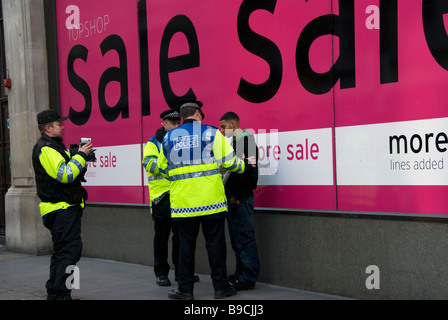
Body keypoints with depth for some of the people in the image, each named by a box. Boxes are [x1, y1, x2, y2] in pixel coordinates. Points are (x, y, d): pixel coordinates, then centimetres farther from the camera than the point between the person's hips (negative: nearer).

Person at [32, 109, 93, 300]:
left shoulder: (54, 147, 21)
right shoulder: (45, 149, -13)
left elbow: (69, 174, 21)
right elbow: (65, 175, -24)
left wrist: (81, 159, 6)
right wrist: (81, 155, -14)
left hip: (66, 207, 11)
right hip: (62, 208, -11)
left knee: (62, 251, 15)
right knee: (70, 250, -14)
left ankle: (53, 292, 21)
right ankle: (61, 294, -13)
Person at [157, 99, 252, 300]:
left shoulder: (169, 138, 9)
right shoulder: (210, 132, 0)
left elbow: (164, 169, 16)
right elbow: (227, 161, -3)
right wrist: (242, 166, 17)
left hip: (182, 201, 2)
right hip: (210, 200, -2)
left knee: (186, 244, 8)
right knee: (215, 243, 5)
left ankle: (185, 289, 10)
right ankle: (220, 287, 11)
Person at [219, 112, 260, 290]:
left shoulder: (246, 141, -10)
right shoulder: (234, 143, 19)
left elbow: (249, 170, -18)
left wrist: (237, 195, -18)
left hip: (241, 199, -10)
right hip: (233, 198, 10)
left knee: (244, 237, -7)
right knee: (237, 237, 13)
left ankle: (248, 278, -3)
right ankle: (241, 274, 20)